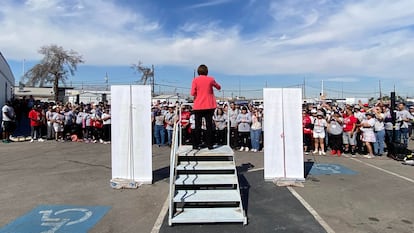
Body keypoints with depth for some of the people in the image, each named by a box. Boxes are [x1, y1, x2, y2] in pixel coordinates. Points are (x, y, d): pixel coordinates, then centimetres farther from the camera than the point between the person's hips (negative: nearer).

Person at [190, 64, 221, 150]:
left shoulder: (195, 80, -3)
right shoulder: (210, 79, 0)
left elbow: (192, 93, -5)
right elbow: (219, 87, 15)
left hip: (198, 106, 0)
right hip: (209, 106, 0)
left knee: (198, 126, 7)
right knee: (209, 125, 6)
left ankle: (196, 144, 9)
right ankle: (209, 144, 7)